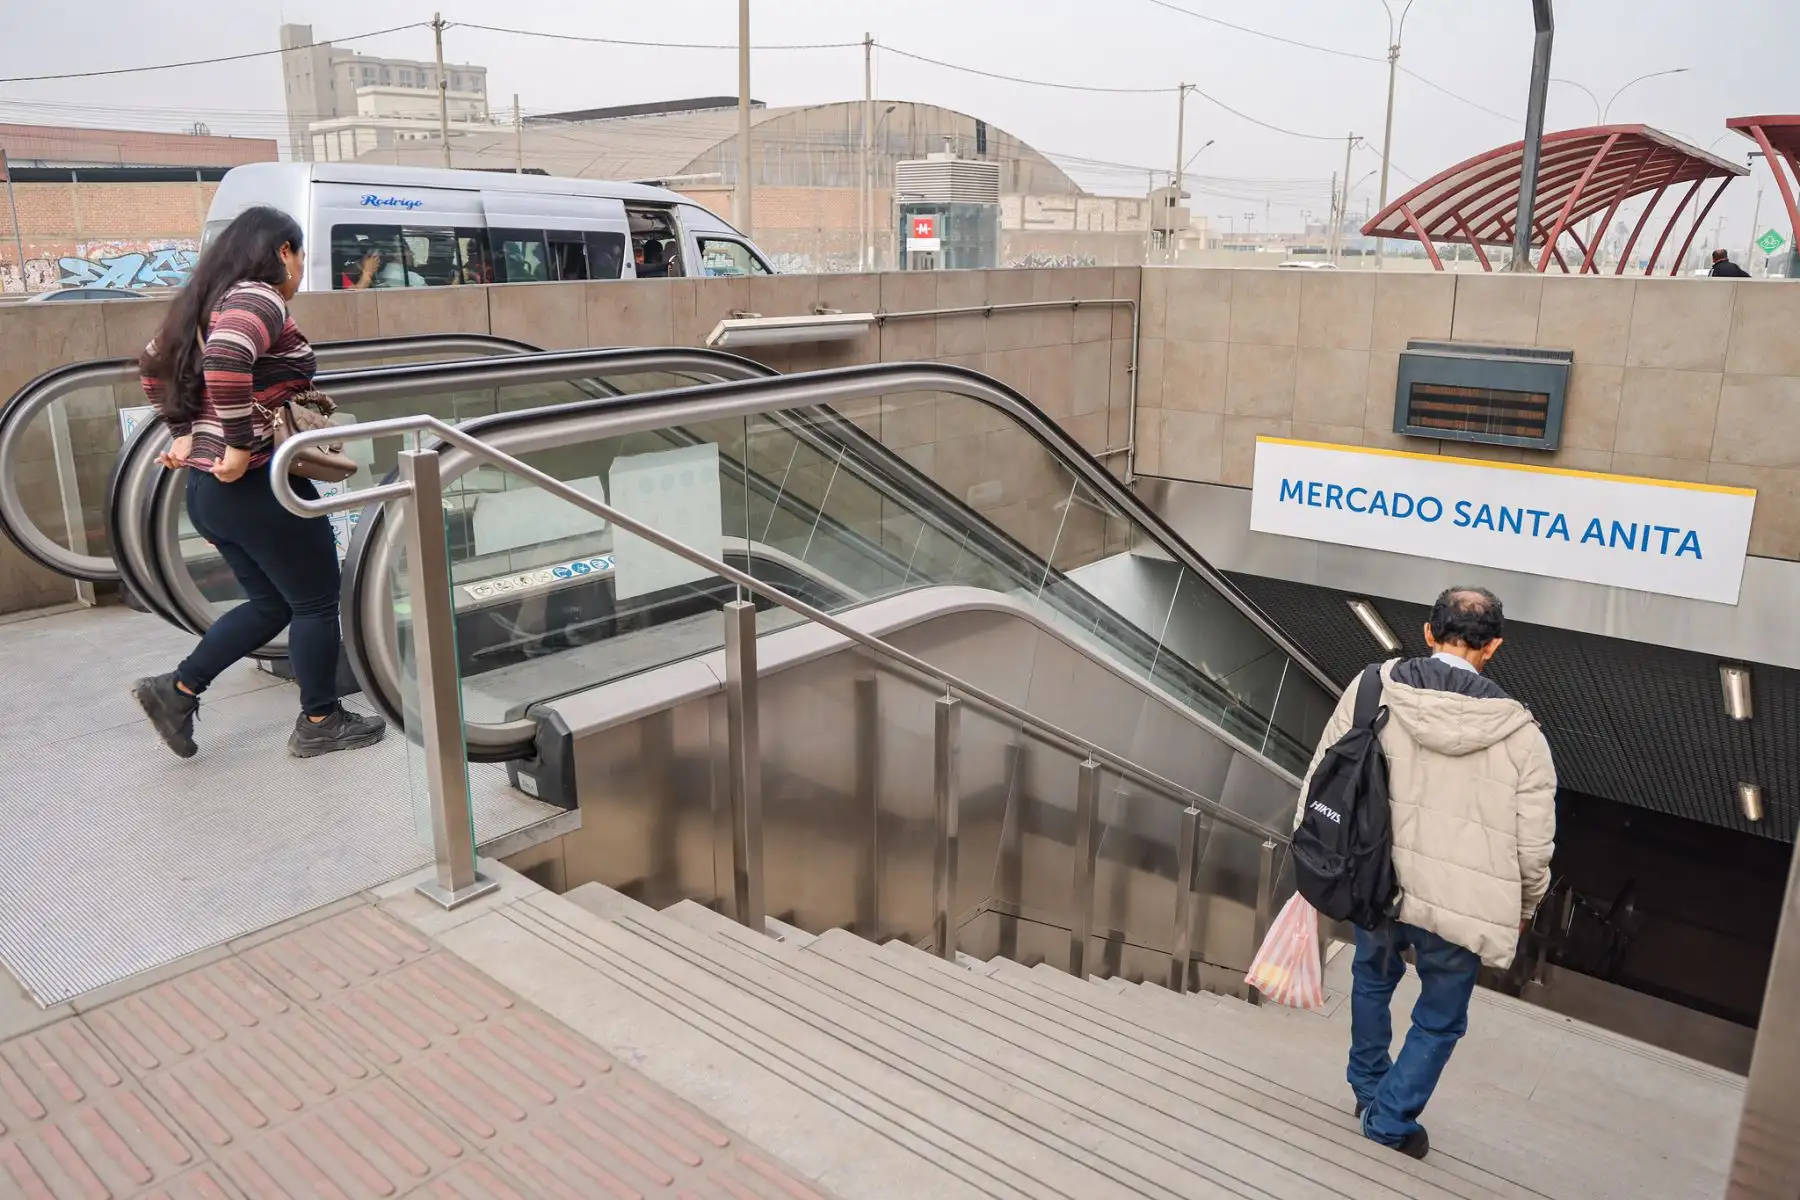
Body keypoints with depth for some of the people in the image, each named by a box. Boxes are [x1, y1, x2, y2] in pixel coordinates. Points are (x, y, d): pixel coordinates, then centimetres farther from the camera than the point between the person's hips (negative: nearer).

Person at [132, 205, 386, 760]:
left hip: (208, 488, 9)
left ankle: (178, 690, 19)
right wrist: (240, 443, -26)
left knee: (271, 604, 20)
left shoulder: (210, 302, 15)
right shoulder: (260, 299, -14)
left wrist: (186, 433, 20)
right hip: (260, 484, -9)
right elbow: (225, 361, -32)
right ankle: (320, 723, 17)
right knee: (316, 602, 6)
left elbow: (153, 365, 25)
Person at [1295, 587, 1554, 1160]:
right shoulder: (1519, 734, -13)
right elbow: (1534, 847, -8)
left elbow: (1321, 777, -2)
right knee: (1440, 1019, 23)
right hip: (1457, 903, -3)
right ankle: (1390, 1121, 31)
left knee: (1373, 977, 32)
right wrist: (1524, 907, 13)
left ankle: (1368, 1087, 49)